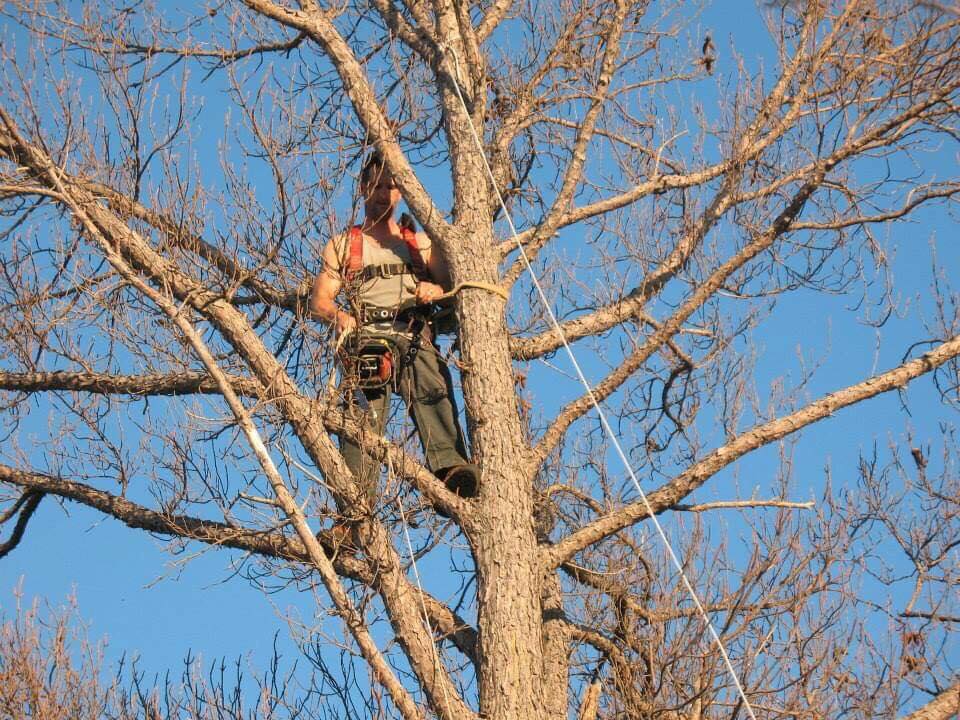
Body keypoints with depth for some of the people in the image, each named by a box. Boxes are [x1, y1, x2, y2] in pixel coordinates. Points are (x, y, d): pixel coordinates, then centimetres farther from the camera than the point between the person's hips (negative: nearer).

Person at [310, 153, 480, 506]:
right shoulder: (342, 246, 27)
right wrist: (339, 315, -11)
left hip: (414, 335, 1)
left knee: (433, 390, -32)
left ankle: (450, 465, -53)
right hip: (366, 335, -1)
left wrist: (436, 289, -5)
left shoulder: (420, 243, 31)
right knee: (363, 415, -24)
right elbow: (319, 300, 13)